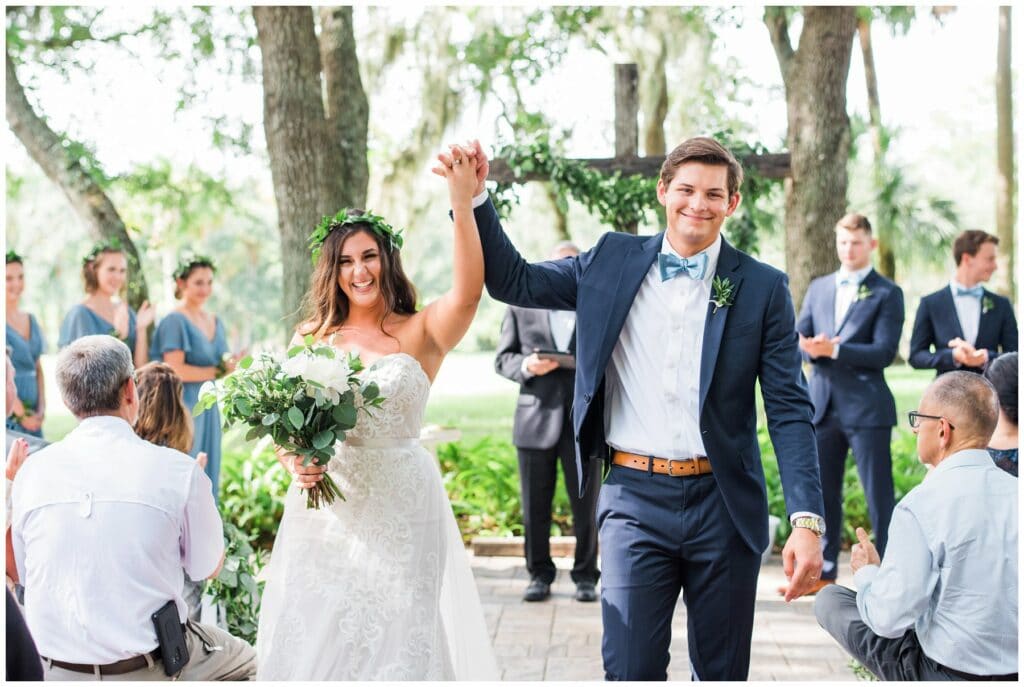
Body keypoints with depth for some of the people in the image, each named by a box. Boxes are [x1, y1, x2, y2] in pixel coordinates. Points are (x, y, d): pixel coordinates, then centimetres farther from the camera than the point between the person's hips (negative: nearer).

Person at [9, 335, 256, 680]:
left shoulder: (30, 471, -5)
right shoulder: (178, 470, -13)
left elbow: (22, 575, 8)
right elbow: (208, 568, 2)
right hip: (147, 671, -4)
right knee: (244, 660, 22)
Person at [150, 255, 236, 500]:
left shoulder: (215, 322, 14)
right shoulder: (175, 322, -9)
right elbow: (176, 370, -17)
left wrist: (231, 364, -5)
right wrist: (218, 371, -14)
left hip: (208, 408, 7)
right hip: (182, 406, -7)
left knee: (207, 474, 8)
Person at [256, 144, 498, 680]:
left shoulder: (420, 334, -3)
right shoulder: (313, 338, 8)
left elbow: (467, 292, -22)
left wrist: (463, 205, -32)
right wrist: (295, 461, -11)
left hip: (399, 510, -3)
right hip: (326, 510, 3)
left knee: (396, 639, 2)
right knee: (315, 638, 7)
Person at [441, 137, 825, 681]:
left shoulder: (763, 288, 1)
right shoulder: (612, 262, 6)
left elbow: (790, 411, -2)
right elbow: (513, 281, 11)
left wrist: (807, 522, -11)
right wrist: (474, 197, -2)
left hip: (722, 505, 0)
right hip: (634, 500, 0)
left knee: (723, 673, 12)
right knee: (630, 671, -4)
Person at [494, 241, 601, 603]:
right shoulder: (521, 307, 9)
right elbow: (502, 358, 8)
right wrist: (526, 366, -12)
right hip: (536, 419, 1)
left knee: (586, 505, 3)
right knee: (535, 506, 5)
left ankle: (586, 576, 15)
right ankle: (539, 575, 18)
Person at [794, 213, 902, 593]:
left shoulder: (887, 293, -1)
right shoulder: (818, 288, 15)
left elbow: (884, 352, -11)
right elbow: (798, 339, 10)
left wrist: (835, 350, -20)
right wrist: (813, 348, -13)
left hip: (866, 407, -5)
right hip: (823, 404, 5)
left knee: (879, 494, -1)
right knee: (822, 492, 11)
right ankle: (823, 571, 21)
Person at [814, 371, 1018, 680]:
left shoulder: (919, 508, -21)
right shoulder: (1015, 491, -4)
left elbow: (889, 619, -18)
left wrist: (866, 572, 3)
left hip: (948, 675, -6)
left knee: (829, 599, 9)